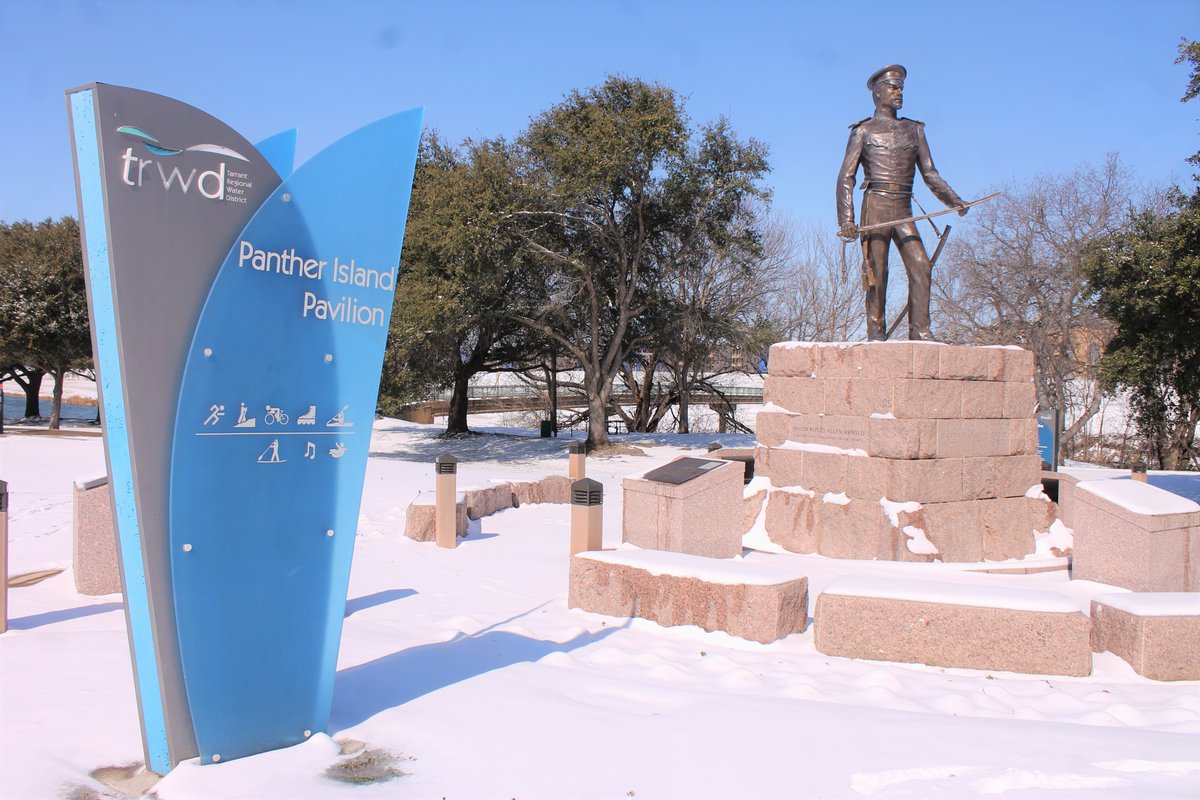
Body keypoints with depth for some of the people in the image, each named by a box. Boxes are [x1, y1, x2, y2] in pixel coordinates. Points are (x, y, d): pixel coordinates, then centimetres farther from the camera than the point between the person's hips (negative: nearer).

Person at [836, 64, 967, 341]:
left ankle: (920, 330, -6)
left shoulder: (914, 130, 20)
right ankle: (876, 331, 2)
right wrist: (846, 219, -11)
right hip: (876, 207, -4)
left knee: (921, 266, -9)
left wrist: (955, 201, 5)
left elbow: (930, 174, 19)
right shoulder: (863, 130, 8)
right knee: (877, 272, -5)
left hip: (904, 213, 4)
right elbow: (846, 176, 0)